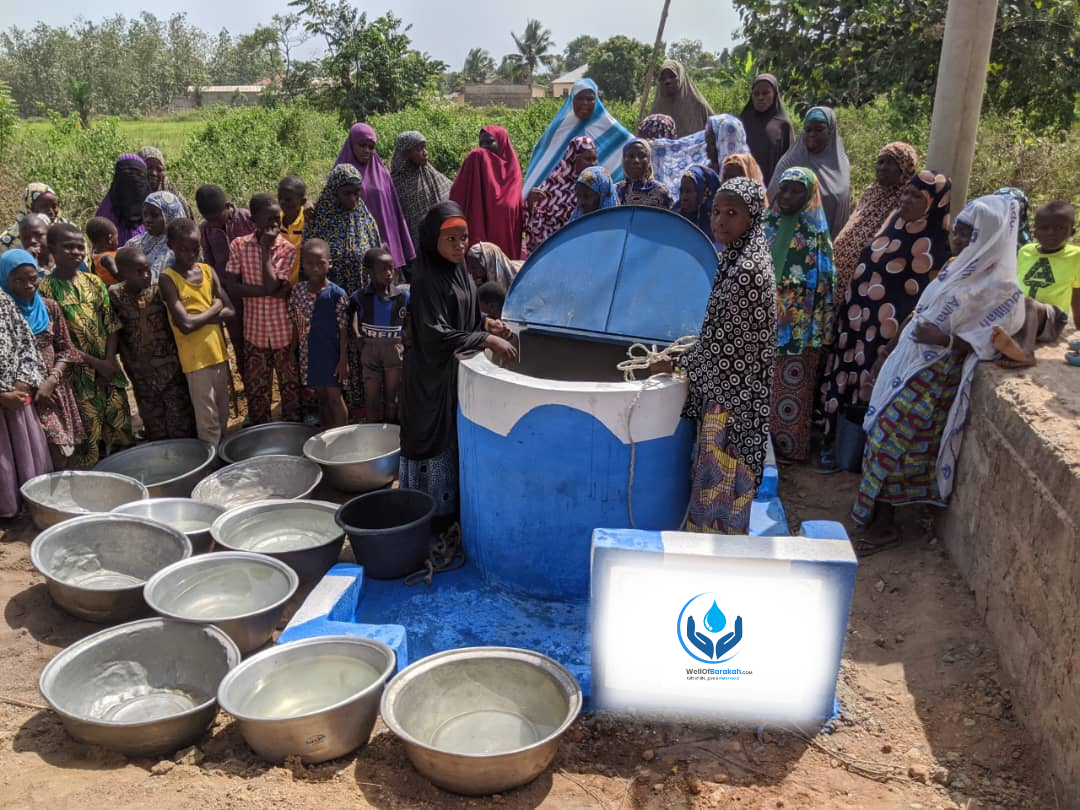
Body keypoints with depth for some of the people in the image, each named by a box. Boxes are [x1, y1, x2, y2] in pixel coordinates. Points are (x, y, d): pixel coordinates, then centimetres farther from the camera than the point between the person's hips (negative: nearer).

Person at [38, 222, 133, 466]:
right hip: (76, 373, -4)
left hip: (108, 368, 4)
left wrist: (109, 362, -9)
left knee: (119, 428, 9)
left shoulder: (94, 282, 7)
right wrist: (96, 363, -13)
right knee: (87, 437, -1)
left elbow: (112, 326, 4)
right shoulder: (45, 288, -7)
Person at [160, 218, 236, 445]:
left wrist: (199, 316, -12)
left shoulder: (208, 271, 6)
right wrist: (214, 308, -8)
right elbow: (185, 324, -20)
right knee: (208, 422, -1)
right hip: (196, 358, -6)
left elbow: (230, 311, 2)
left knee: (223, 416, 16)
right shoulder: (168, 279, -11)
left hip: (218, 352, 6)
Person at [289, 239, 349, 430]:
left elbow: (343, 330, -11)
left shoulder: (337, 294, -14)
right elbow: (294, 323, 7)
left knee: (334, 396, 4)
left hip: (331, 353, -5)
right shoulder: (298, 290, 0)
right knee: (321, 396, 17)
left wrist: (343, 359, -12)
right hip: (309, 354, 5)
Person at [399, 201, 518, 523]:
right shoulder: (426, 280, -21)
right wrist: (487, 340, -27)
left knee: (456, 437, 16)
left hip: (457, 370, 8)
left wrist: (487, 323, 0)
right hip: (431, 376, -8)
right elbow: (435, 335, -26)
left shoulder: (458, 270, 4)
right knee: (433, 438, 2)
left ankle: (452, 507, 31)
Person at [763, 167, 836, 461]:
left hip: (799, 324, -3)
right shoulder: (767, 224, 8)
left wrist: (821, 327, -8)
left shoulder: (817, 233, -1)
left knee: (792, 385, 3)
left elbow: (824, 282, -3)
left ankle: (789, 445, 14)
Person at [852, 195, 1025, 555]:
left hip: (935, 376, -7)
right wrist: (887, 356, 15)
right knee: (883, 435, 10)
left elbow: (985, 343, -15)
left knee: (891, 442, -5)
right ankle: (876, 520, 22)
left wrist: (944, 339, -29)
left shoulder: (1003, 290, -13)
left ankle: (881, 525, 10)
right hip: (905, 361, 7)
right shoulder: (958, 267, 10)